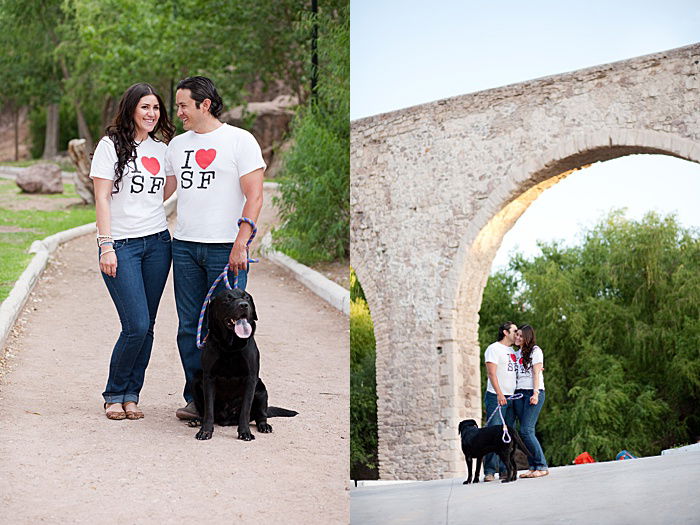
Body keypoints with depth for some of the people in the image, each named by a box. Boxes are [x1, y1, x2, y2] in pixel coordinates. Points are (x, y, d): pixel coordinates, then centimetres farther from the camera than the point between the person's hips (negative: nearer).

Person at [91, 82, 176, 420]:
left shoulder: (160, 148, 13)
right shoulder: (111, 145, -2)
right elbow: (102, 198, -6)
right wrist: (106, 245, -12)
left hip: (157, 243, 5)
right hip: (121, 246, -5)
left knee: (146, 326, 4)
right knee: (136, 325, -11)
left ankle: (131, 395, 15)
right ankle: (114, 395, 7)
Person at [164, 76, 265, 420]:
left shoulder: (240, 140, -3)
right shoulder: (177, 145, 15)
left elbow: (254, 196, -8)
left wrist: (240, 244, -16)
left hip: (225, 248, -5)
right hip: (184, 247, 5)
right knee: (190, 327, 6)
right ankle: (195, 399, 13)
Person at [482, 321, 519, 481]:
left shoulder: (512, 351, 21)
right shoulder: (494, 349, -4)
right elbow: (491, 373, -13)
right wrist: (499, 394, -22)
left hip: (511, 398, 8)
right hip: (496, 397, -8)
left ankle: (504, 470, 7)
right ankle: (489, 471, -12)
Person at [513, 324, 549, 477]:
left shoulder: (535, 351, 1)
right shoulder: (516, 353, 20)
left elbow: (536, 373, -6)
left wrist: (535, 393, -16)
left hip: (533, 393, -7)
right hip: (519, 394, 7)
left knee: (526, 430, -15)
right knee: (525, 432, 1)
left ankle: (542, 466, -10)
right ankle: (532, 467, 2)